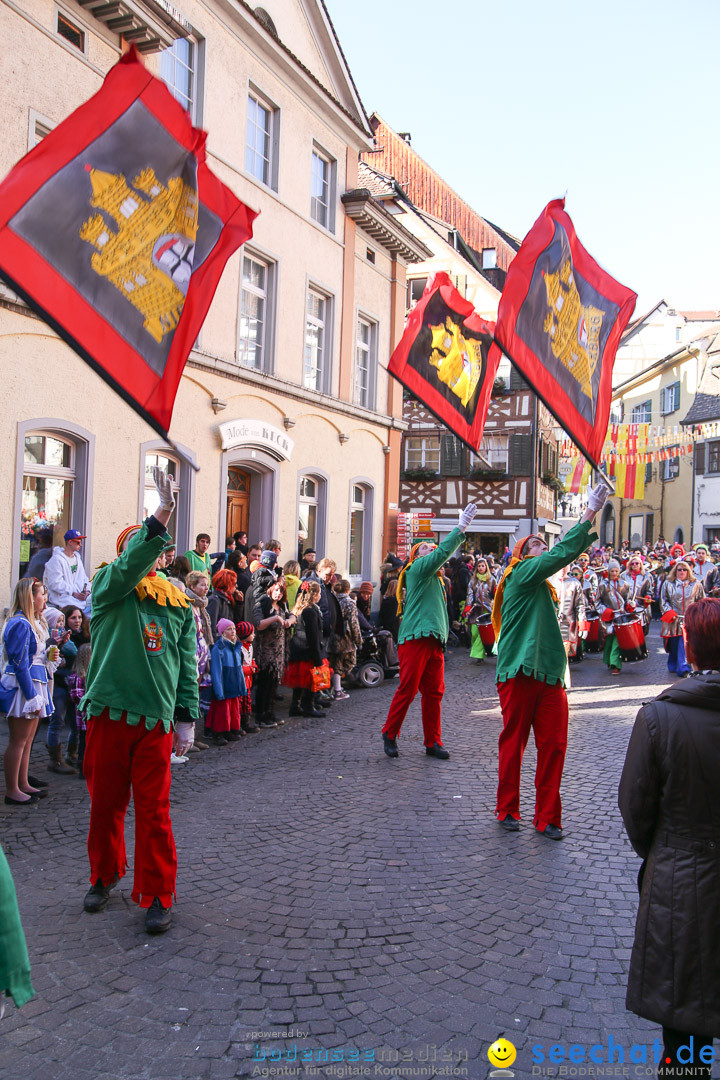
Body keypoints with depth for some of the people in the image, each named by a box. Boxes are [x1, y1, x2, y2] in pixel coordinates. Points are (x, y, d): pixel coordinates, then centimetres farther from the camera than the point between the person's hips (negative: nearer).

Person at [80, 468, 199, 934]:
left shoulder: (179, 603, 9)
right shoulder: (108, 588, 1)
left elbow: (187, 665, 10)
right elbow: (130, 567, -23)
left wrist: (187, 718, 6)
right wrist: (162, 514, -32)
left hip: (156, 719, 1)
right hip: (108, 714, 0)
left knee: (154, 810, 3)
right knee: (105, 804, 13)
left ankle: (158, 895, 15)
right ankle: (104, 877, 36)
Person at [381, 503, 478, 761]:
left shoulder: (434, 576, 27)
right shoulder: (417, 568, -2)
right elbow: (442, 552, -10)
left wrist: (463, 529, 13)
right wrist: (461, 528, -12)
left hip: (434, 640, 9)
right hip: (416, 638, -9)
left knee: (434, 693, 7)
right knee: (407, 690, -5)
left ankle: (433, 742, 13)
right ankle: (389, 735, 9)